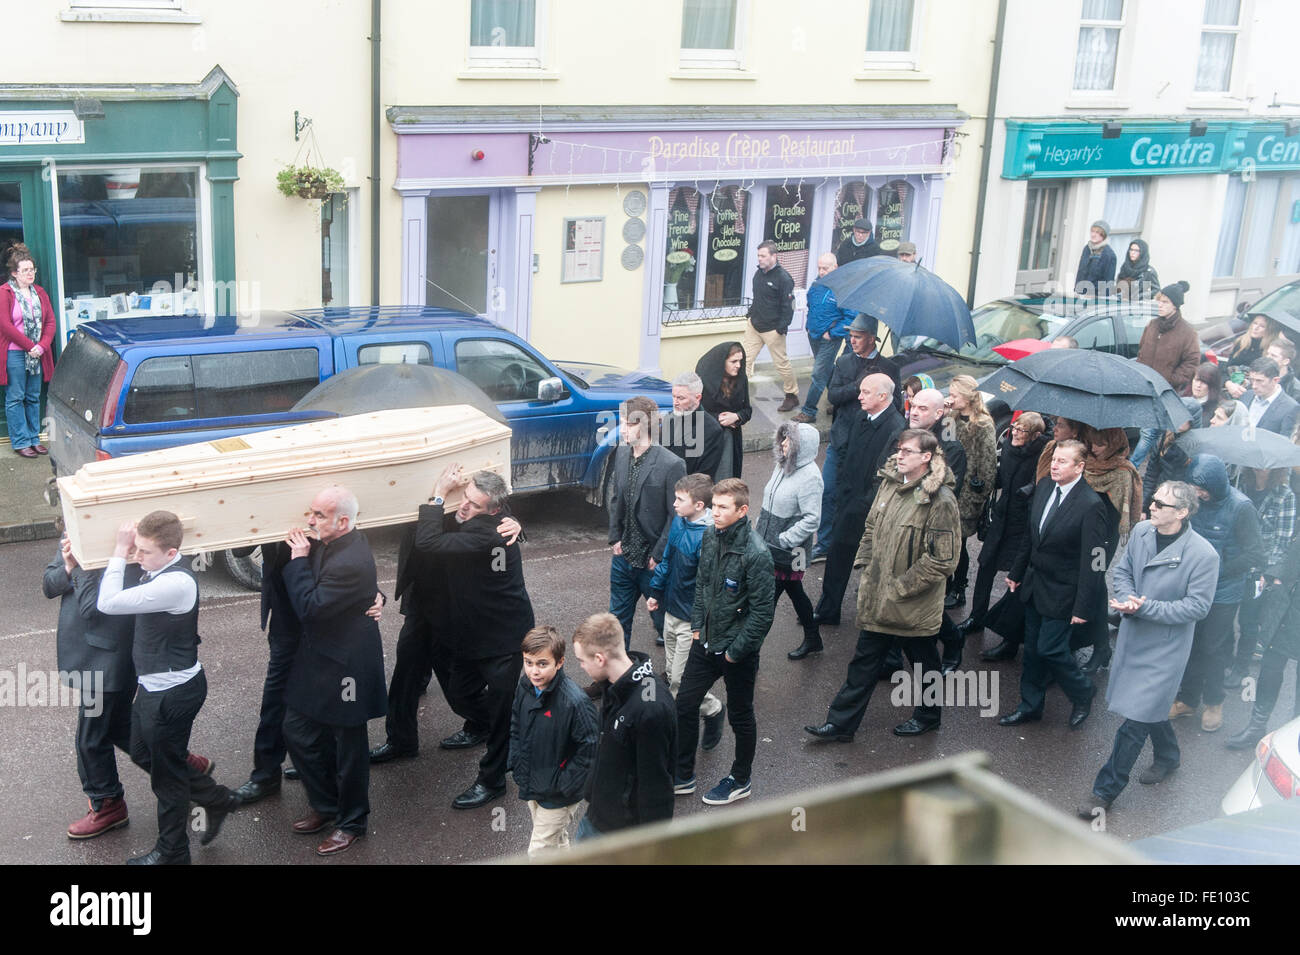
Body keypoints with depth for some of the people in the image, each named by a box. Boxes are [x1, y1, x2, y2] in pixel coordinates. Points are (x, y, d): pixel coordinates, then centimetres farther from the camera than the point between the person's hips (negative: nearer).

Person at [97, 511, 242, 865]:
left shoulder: (176, 584, -31)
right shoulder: (157, 571, -2)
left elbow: (108, 603, -32)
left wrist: (119, 551, -25)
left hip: (172, 693, -10)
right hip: (153, 686, 10)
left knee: (166, 772, 9)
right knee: (143, 753, 25)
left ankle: (171, 853, 29)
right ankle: (215, 799, 37)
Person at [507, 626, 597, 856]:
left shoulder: (575, 703, -30)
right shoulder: (525, 686, -8)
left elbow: (590, 750, -24)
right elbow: (516, 725, 10)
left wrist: (563, 785, -20)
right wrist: (515, 764, 4)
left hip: (558, 795, -7)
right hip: (530, 784, 7)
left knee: (539, 851, 3)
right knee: (557, 841, 26)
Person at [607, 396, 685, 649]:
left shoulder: (671, 465, -20)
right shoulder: (622, 454, 0)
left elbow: (676, 516, -17)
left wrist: (658, 556, -15)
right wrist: (615, 538, 6)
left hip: (654, 562, -6)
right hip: (624, 556, 6)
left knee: (663, 620, 10)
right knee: (618, 618, 18)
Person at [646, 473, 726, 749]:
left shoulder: (708, 537, -27)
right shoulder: (679, 522, 0)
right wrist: (656, 592, 19)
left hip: (692, 621, -8)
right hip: (672, 611, 8)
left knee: (681, 679, 0)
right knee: (672, 672, 19)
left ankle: (713, 710, 24)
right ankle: (675, 716, 36)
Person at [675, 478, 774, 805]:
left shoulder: (756, 553, -24)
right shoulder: (710, 537, -2)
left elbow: (763, 610, -20)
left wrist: (736, 650, -16)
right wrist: (697, 624, 9)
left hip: (738, 649, -7)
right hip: (705, 642, 7)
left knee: (740, 716, 12)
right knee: (685, 704, 13)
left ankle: (741, 781, 32)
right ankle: (683, 776, 29)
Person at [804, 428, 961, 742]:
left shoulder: (941, 501, -22)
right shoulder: (890, 483, 1)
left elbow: (942, 560, -22)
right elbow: (872, 528, 16)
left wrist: (901, 587, -18)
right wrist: (865, 565, 7)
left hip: (915, 605, -6)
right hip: (877, 597, 6)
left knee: (923, 661, 16)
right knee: (864, 661, 14)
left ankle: (927, 716, 39)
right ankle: (841, 724, 21)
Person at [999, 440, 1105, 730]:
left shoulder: (1091, 505, -23)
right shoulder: (1044, 486, -1)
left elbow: (1092, 562, -20)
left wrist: (1082, 607, -18)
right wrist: (1016, 572, 15)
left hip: (1062, 592, -7)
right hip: (1034, 583, 7)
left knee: (1050, 649, -2)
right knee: (1032, 648, 16)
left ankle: (1082, 695, 25)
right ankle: (1030, 705, 33)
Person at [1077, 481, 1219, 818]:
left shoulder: (1203, 555, -21)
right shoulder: (1141, 531, -4)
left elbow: (1197, 607, -17)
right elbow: (1123, 570, 9)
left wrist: (1146, 607, -23)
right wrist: (1127, 600, -12)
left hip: (1166, 647, -6)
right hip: (1134, 634, 6)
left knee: (1136, 718, -5)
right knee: (1151, 705, 25)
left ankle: (1106, 790, 6)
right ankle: (1167, 758, 51)